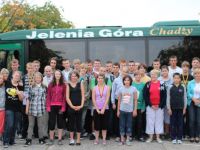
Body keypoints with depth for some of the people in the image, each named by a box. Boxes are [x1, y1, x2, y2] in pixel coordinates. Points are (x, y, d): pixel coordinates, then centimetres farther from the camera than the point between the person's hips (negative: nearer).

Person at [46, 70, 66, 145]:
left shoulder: (63, 85, 3)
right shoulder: (51, 85, 5)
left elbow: (64, 97, 0)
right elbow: (48, 96, 3)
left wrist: (63, 107, -8)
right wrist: (48, 106, -6)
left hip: (60, 106, 0)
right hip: (52, 106, 0)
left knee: (60, 122, 6)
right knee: (51, 122, 2)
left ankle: (60, 139, 13)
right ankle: (51, 139, 12)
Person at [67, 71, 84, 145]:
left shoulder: (80, 84, 6)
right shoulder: (68, 85, 4)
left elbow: (83, 96, 3)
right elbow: (67, 97, 0)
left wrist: (81, 105, -8)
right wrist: (72, 106, -10)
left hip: (79, 107, 0)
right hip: (71, 107, 0)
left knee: (79, 123, 4)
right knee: (71, 123, 5)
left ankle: (78, 140, 11)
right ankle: (71, 139, 14)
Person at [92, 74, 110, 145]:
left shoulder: (107, 88, 1)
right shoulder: (94, 88, 3)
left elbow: (107, 99, -5)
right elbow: (93, 99, -2)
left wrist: (103, 109, -12)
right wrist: (97, 109, -9)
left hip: (105, 109, 0)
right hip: (96, 109, 0)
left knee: (104, 124, 4)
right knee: (97, 124, 3)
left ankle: (104, 139, 12)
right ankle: (96, 139, 11)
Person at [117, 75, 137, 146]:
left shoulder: (133, 89, -2)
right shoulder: (121, 89, 2)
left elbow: (135, 100, 1)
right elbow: (119, 100, 6)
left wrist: (135, 110, -3)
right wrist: (118, 110, 5)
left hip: (130, 110, -1)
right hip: (122, 110, 1)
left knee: (129, 125, 5)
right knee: (122, 125, 5)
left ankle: (128, 139, 15)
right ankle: (122, 139, 14)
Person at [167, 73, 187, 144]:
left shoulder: (183, 87, 1)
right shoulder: (170, 87, -1)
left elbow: (185, 98, 5)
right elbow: (168, 98, 0)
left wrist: (184, 108, 2)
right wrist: (169, 108, -3)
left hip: (180, 108, 1)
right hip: (173, 108, -1)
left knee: (180, 123, 3)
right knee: (173, 123, 3)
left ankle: (179, 138, 10)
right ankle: (173, 138, 11)